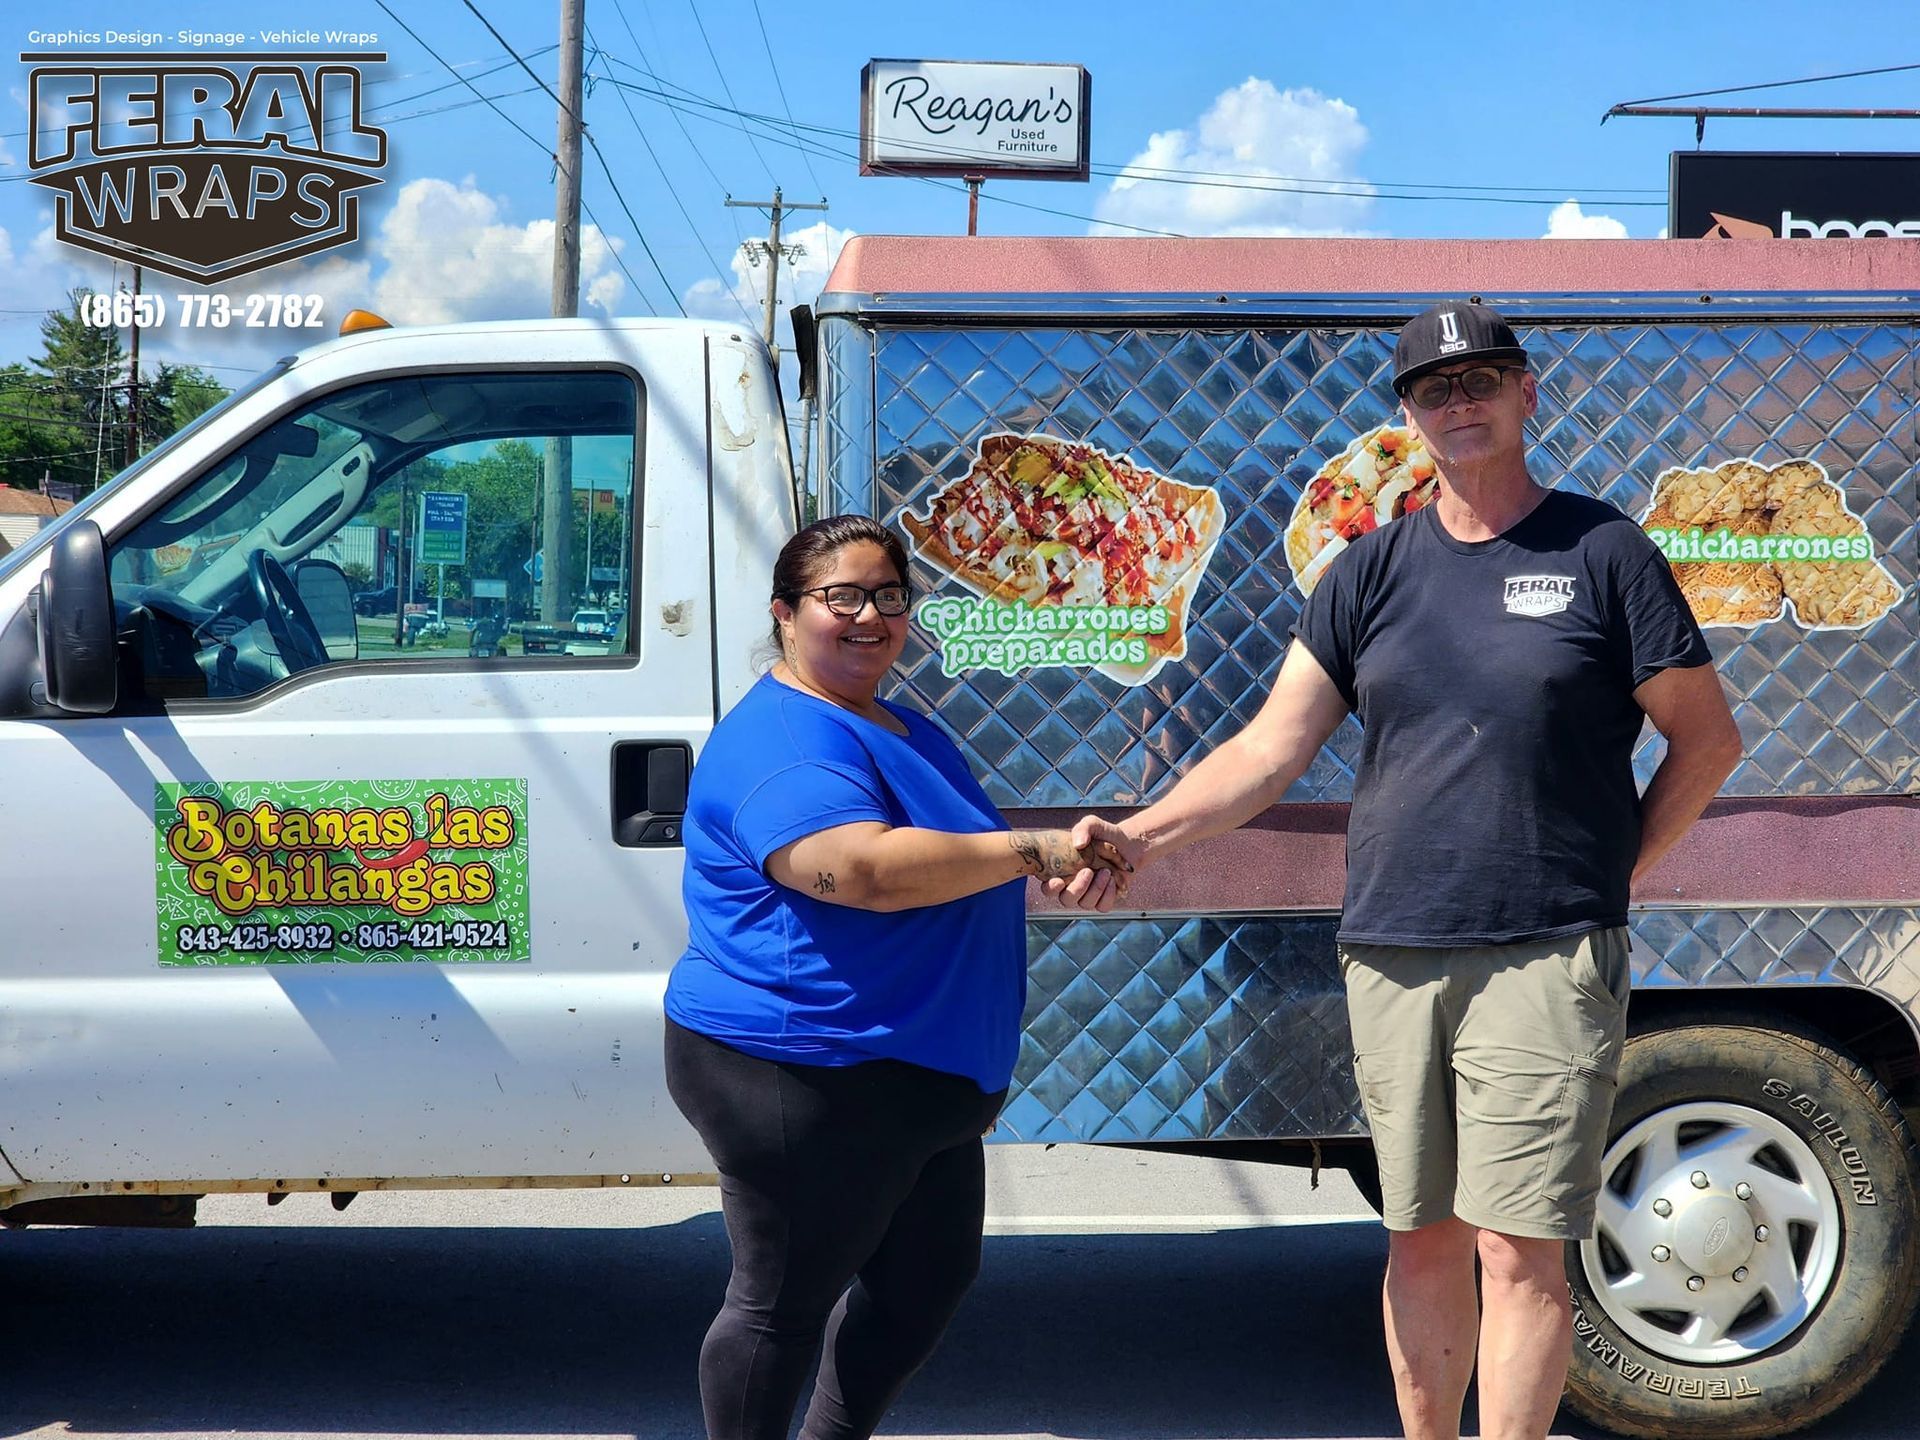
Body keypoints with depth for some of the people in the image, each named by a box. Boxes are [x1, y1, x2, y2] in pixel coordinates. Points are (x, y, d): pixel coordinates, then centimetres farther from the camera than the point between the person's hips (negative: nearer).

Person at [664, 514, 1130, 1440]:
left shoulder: (903, 729, 15)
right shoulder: (783, 741, -18)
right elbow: (864, 870, -34)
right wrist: (1034, 851, -29)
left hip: (919, 1078, 11)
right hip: (803, 1084, -10)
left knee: (929, 1277, 20)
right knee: (784, 1303, 1)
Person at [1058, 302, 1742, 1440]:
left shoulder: (1603, 553, 1)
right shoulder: (1372, 573, 10)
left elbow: (1707, 738, 6)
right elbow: (1273, 748, 4)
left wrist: (1610, 873, 2)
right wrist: (1138, 836, -8)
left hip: (1547, 959, -4)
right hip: (1392, 958, 4)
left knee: (1519, 1251, -5)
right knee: (1422, 1241, 12)